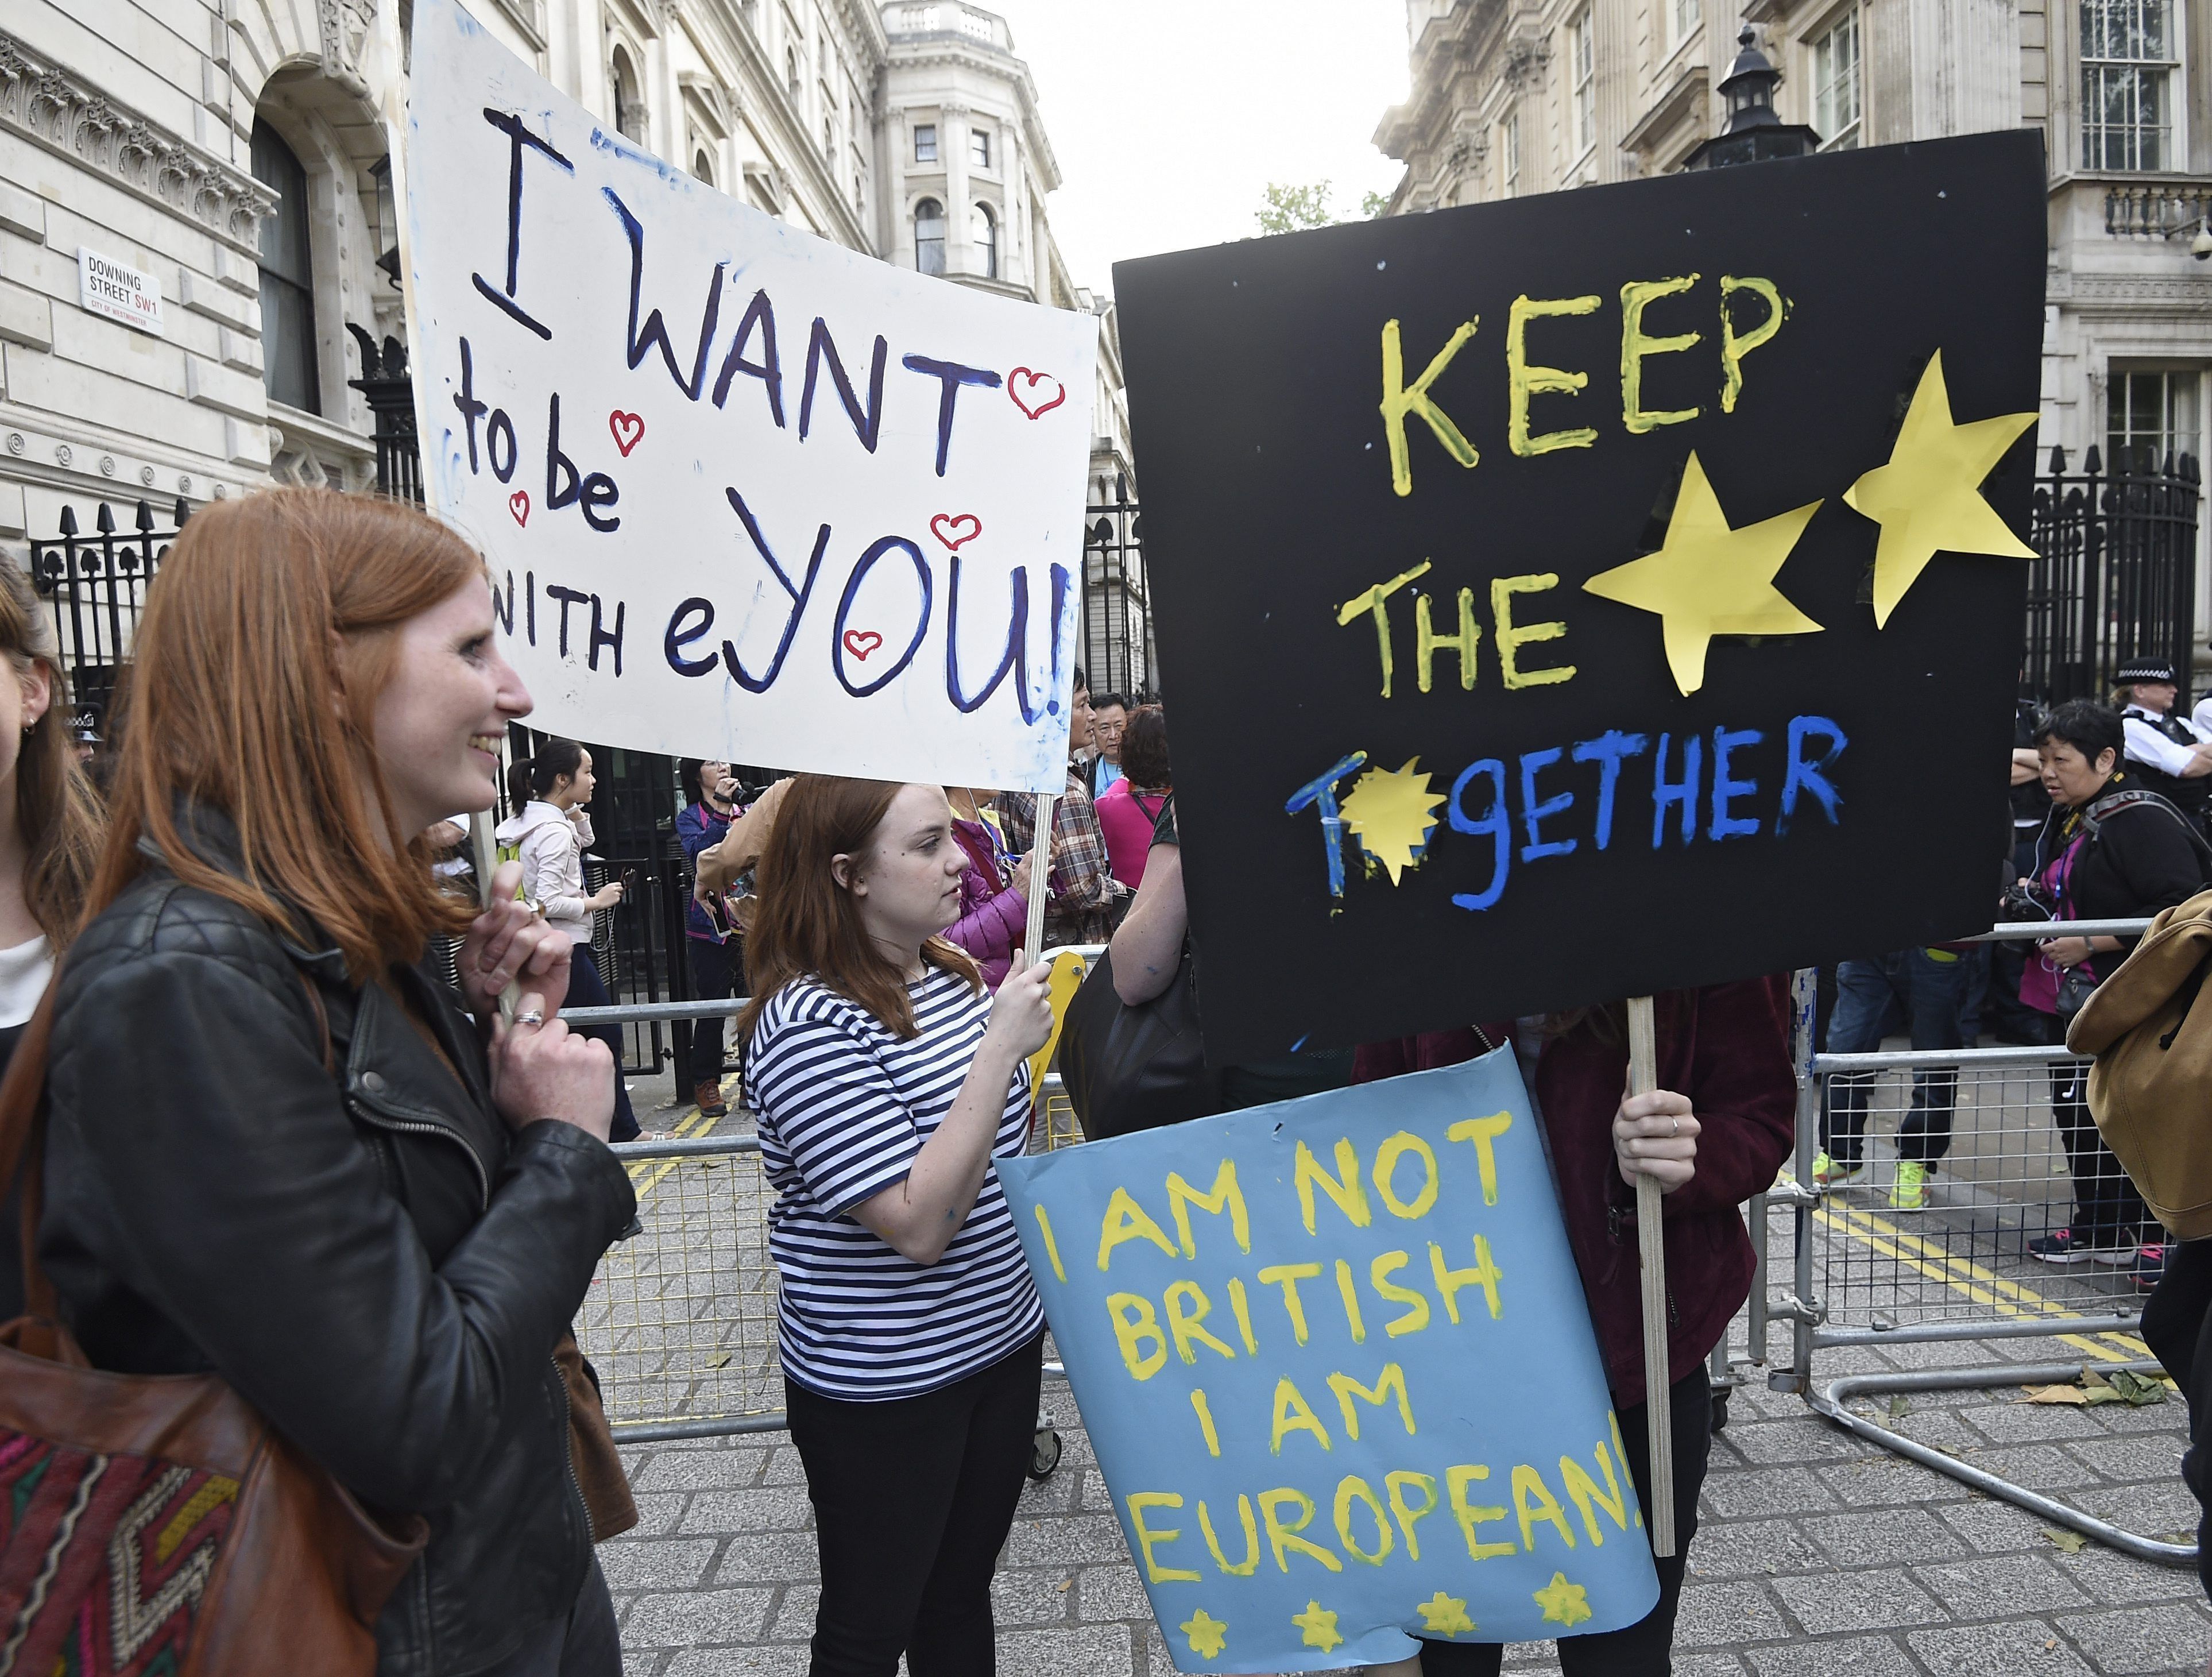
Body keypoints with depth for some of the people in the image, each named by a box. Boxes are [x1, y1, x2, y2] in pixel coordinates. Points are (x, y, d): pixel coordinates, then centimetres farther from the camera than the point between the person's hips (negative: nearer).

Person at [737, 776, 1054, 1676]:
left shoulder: (951, 973, 1)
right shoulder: (807, 1024, -24)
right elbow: (918, 1224, -30)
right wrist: (1001, 1047, -30)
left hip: (1002, 1338, 7)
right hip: (882, 1388, -7)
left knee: (963, 1588, 23)